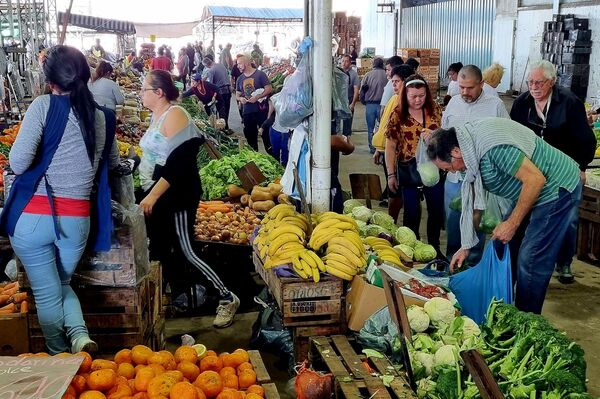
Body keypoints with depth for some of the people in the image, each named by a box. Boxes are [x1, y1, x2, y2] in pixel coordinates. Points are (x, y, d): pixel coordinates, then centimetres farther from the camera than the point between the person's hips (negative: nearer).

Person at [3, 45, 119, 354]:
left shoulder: (44, 106, -9)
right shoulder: (103, 117, 3)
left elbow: (18, 162, -17)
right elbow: (113, 163, 19)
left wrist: (44, 160, 4)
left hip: (32, 218, -3)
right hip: (76, 220, 4)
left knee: (47, 293, 12)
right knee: (61, 284, 25)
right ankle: (80, 334, 4)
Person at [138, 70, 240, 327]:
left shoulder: (174, 115, -16)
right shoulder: (156, 115, 11)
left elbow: (177, 162, -24)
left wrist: (153, 195, -24)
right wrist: (148, 193, 17)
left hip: (178, 195, -9)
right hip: (156, 194, 10)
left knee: (185, 250, -8)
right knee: (160, 248, 13)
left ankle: (227, 298, 5)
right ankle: (175, 296, 28)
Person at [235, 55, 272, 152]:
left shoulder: (260, 74, -5)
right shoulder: (240, 79, 13)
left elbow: (269, 89, -9)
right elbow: (237, 94, 20)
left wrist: (257, 97, -20)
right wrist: (240, 98, -4)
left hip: (262, 110, -5)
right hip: (247, 112, 6)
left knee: (266, 134, -3)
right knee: (250, 136, 12)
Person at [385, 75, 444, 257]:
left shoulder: (435, 110, -1)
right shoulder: (398, 115, -7)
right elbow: (390, 146, -4)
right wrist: (391, 174, -5)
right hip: (409, 169, -2)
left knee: (437, 211, 10)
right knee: (412, 213, 8)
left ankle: (434, 248, 28)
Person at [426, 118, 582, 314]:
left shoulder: (492, 146, -30)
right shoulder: (470, 152, 0)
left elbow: (536, 179, -29)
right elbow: (474, 199, 8)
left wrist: (512, 223, -20)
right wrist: (466, 246, 10)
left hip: (557, 188, -10)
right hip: (529, 193, 10)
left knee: (531, 261, -9)